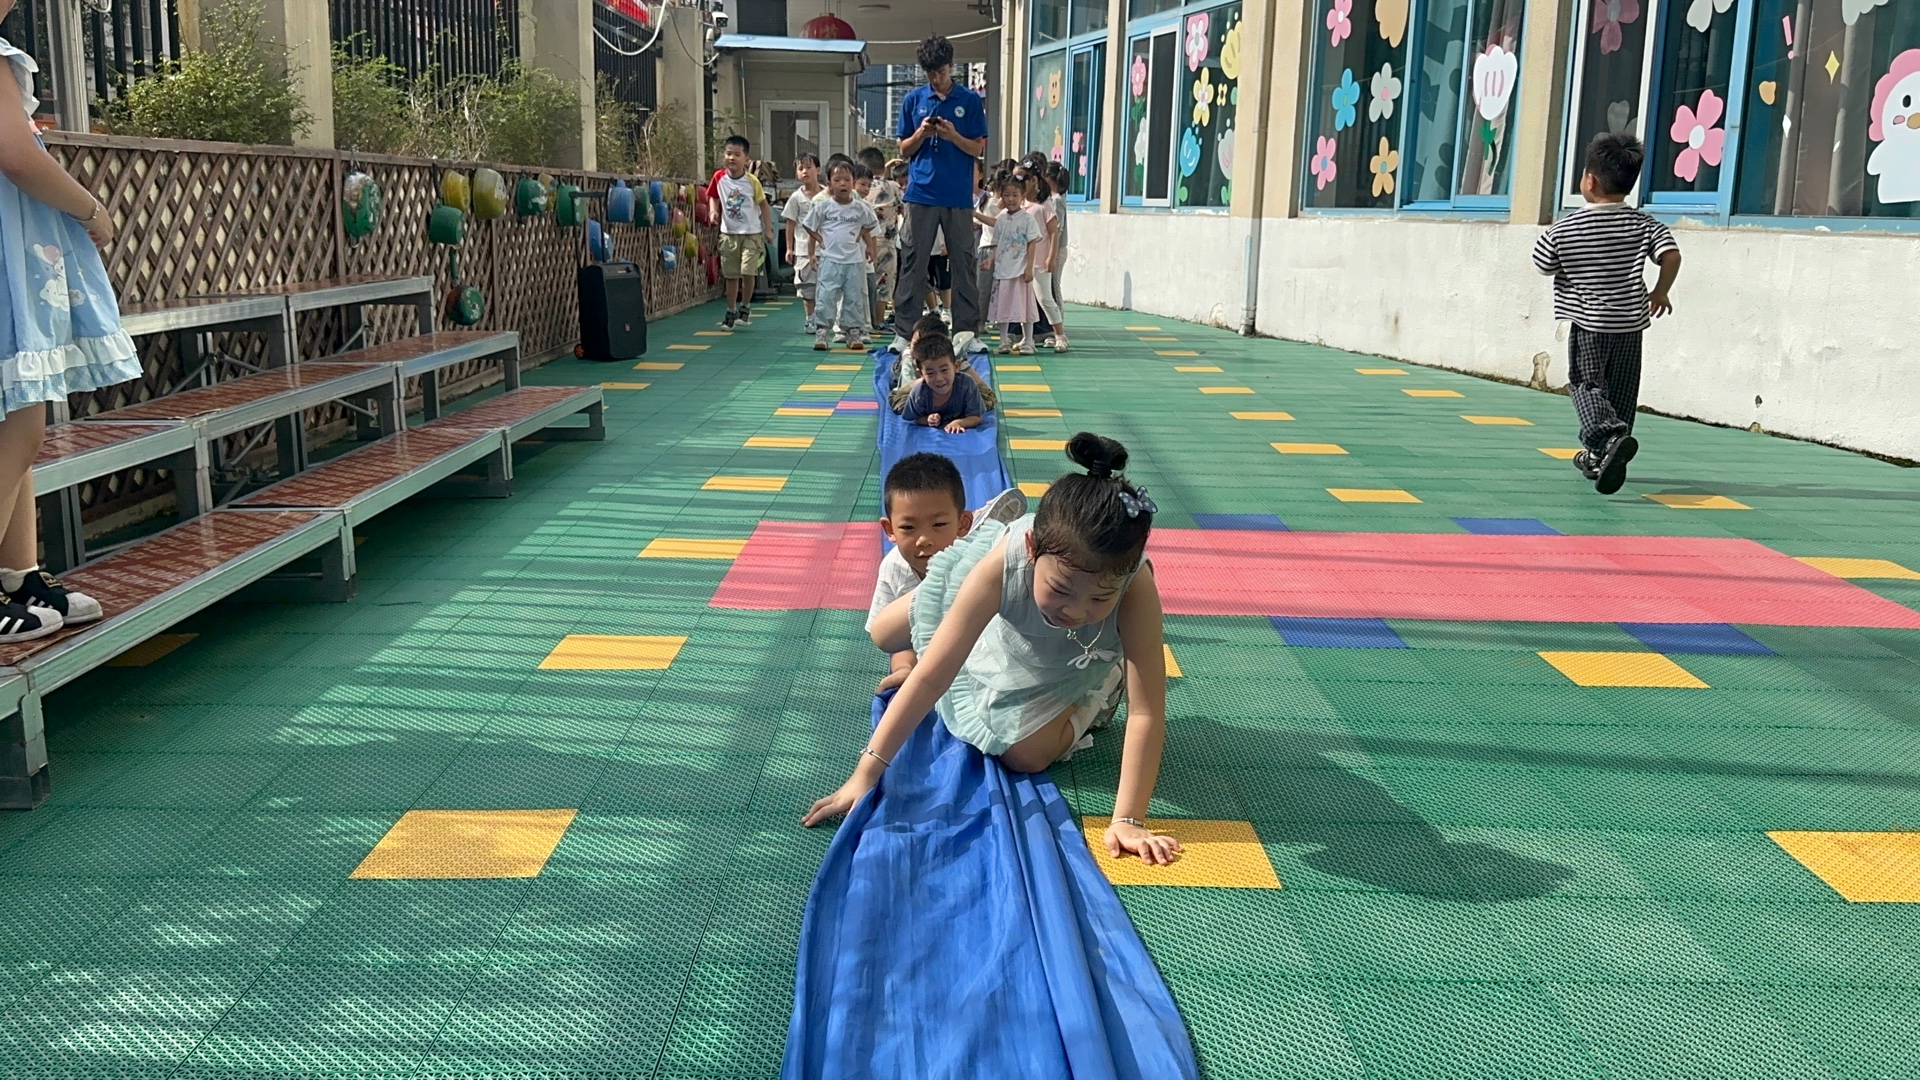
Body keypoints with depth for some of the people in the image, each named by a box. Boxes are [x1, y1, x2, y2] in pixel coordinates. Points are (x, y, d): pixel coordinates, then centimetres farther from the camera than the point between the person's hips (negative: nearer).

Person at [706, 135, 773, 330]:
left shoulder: (752, 181, -10)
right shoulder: (719, 178, -4)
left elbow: (763, 205, -1)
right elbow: (713, 197, 12)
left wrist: (768, 229, -3)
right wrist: (713, 211, -8)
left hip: (752, 233, -3)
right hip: (729, 233, 3)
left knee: (748, 272, -12)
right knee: (731, 275, 9)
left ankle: (744, 308, 8)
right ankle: (731, 312, 21)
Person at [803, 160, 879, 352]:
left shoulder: (861, 207, 3)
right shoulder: (823, 206, -2)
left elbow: (866, 227, 18)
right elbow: (809, 226, 6)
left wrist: (869, 246, 5)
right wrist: (820, 240, -5)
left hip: (854, 260, 2)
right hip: (830, 259, -2)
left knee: (854, 298, 6)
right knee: (827, 297, -6)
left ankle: (854, 333, 13)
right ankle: (821, 332, -3)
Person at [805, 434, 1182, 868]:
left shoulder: (1137, 587, -46)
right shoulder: (1002, 563, -44)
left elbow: (1147, 711, -42)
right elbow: (931, 675, -39)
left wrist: (1128, 820, -46)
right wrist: (865, 774, -39)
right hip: (999, 626, 1)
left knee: (1025, 755, -13)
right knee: (884, 634, 14)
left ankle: (1085, 708, 19)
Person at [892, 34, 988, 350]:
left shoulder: (970, 101, 5)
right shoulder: (914, 100, 9)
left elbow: (978, 149, 3)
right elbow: (904, 150, 11)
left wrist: (953, 136, -14)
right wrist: (921, 133, -9)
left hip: (959, 196, 0)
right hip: (921, 194, 1)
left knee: (963, 264, 3)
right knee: (913, 264, 0)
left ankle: (966, 331, 9)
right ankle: (903, 331, 4)